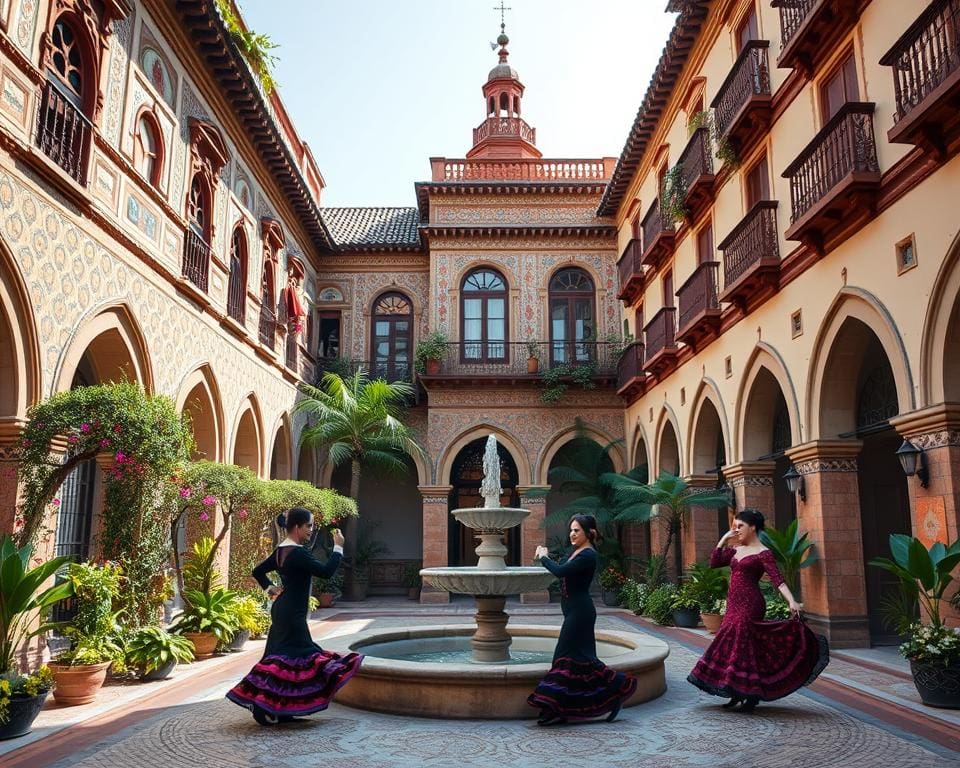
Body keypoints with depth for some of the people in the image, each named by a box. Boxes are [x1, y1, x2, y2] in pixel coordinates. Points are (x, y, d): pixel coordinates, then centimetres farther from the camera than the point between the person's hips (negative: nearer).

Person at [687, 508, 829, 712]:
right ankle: (738, 694, 19)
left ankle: (752, 695, 4)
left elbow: (777, 579, -17)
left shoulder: (763, 553, -8)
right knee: (732, 646, 9)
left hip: (750, 604, -7)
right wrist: (723, 540, 6)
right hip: (734, 604, 7)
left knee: (743, 645, -7)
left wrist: (792, 601, -30)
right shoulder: (736, 550, 13)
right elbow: (714, 562, 11)